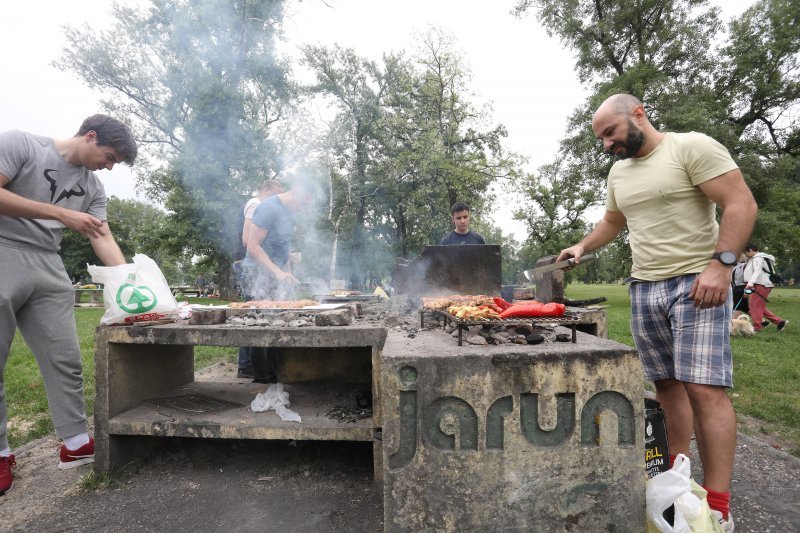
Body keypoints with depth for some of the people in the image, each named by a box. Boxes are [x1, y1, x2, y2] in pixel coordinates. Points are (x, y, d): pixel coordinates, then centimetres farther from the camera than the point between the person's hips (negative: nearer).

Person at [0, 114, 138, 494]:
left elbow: (103, 239, 5)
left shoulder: (93, 188, 11)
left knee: (65, 360, 1)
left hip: (48, 267, 5)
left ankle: (76, 443, 8)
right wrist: (63, 214, -15)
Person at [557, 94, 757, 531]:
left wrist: (721, 263, -22)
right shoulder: (618, 172, 15)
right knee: (667, 385, 9)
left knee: (703, 388, -10)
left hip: (696, 283, -6)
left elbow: (741, 204, -12)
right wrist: (582, 247, 15)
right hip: (643, 289, 6)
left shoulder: (692, 147, -6)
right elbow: (612, 222, 28)